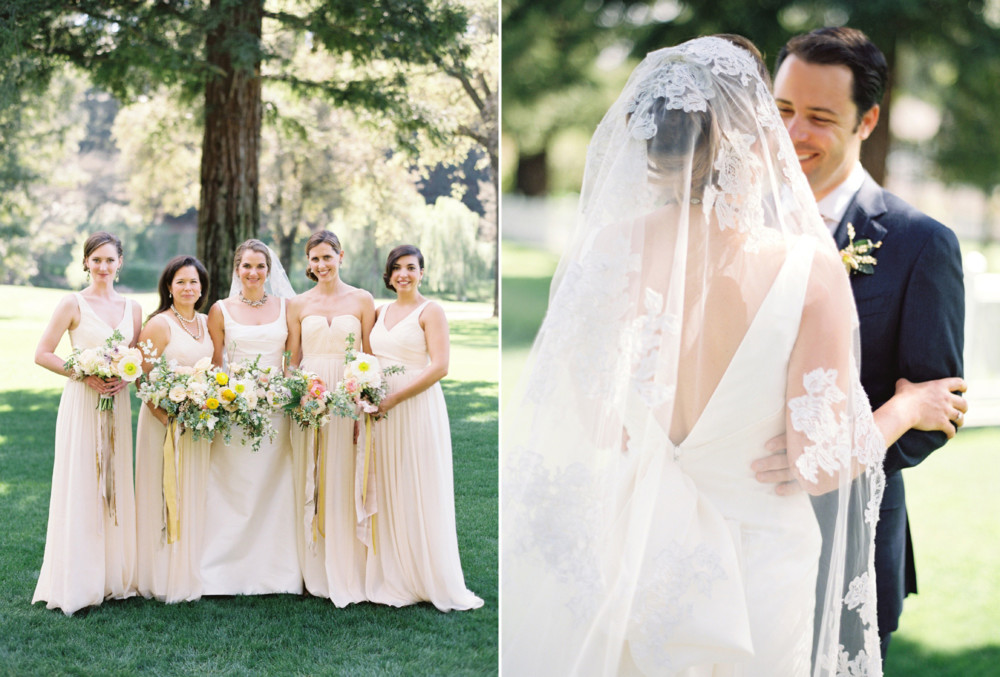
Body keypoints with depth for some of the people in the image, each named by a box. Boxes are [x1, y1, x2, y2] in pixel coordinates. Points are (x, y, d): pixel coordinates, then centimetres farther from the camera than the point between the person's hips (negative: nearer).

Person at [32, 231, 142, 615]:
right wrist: (84, 374, -15)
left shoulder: (131, 309, 10)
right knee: (78, 489, -4)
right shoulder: (73, 304, -4)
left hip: (117, 404, 5)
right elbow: (42, 354, -6)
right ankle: (74, 585, 2)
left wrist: (125, 377, -5)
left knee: (115, 487, 8)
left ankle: (113, 576, 17)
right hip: (81, 403, -5)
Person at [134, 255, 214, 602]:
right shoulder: (159, 324, -10)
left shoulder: (206, 323, 10)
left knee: (193, 497, 11)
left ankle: (190, 574, 20)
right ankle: (163, 578, 7)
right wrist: (168, 419, -20)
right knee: (164, 499, -1)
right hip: (165, 420, -6)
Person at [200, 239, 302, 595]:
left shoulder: (285, 307, 8)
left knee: (274, 491, 2)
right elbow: (214, 364, 4)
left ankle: (275, 571, 11)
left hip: (276, 409, 2)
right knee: (233, 491, -2)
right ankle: (228, 570, 5)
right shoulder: (221, 310, 4)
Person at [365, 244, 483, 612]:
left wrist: (392, 399, -16)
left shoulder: (430, 312, -4)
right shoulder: (380, 313, 14)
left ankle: (434, 582, 6)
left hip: (417, 409, -6)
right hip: (381, 412, 6)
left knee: (420, 495, -3)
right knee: (386, 494, 7)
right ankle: (393, 579, 14)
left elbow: (439, 367, -13)